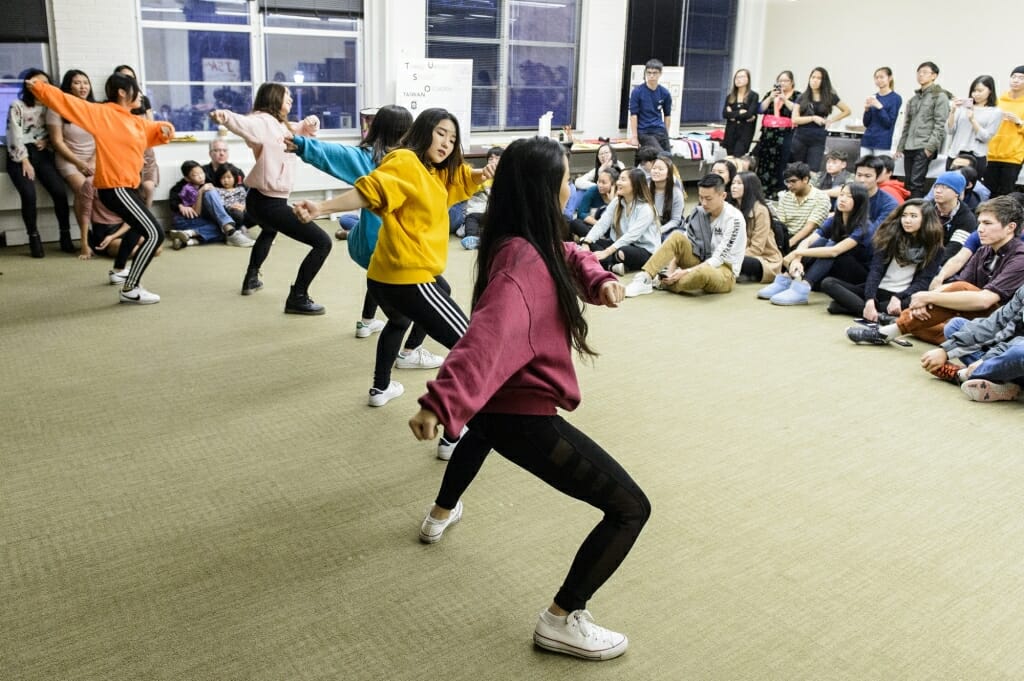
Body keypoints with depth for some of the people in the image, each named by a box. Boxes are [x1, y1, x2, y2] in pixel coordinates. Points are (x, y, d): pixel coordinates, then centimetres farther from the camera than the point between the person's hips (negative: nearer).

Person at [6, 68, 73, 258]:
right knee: (29, 194, -26)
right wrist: (25, 162, -12)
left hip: (42, 154, 3)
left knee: (60, 192, -19)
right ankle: (34, 238, -13)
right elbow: (14, 136, -5)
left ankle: (65, 237, -10)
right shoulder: (17, 106, 2)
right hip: (20, 157, -3)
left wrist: (47, 140, -7)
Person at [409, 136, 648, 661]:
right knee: (631, 509, -5)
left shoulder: (524, 241, 2)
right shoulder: (522, 259, -27)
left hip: (498, 400, 10)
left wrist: (599, 281, -6)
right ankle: (562, 620, 4)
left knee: (482, 424, 47)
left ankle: (441, 514, 65)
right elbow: (488, 332, -42)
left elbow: (566, 256, 17)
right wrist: (441, 401, -55)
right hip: (524, 415, -10)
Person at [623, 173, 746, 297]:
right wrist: (671, 269, -17)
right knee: (677, 237, -17)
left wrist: (686, 272, -27)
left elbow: (718, 258, -20)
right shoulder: (698, 212, 0)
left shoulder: (734, 219, -18)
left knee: (703, 272, -41)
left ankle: (663, 283, -17)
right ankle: (644, 278, -26)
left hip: (724, 271, -6)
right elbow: (683, 246, 0)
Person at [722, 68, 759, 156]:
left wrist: (733, 114, -6)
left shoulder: (753, 96, -1)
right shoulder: (730, 96, 11)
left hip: (745, 132, -4)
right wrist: (740, 113, -10)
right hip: (731, 132, 4)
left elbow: (749, 114, -13)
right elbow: (724, 114, -1)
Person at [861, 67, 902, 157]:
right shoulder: (873, 97, 11)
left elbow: (889, 123, -9)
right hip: (867, 140, 5)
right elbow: (866, 124, 11)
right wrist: (867, 109, -6)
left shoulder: (895, 98, -3)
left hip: (883, 142, -5)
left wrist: (879, 107, -17)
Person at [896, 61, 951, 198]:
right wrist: (901, 146, 14)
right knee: (908, 183, 5)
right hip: (909, 147, 7)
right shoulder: (914, 98, 20)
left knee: (916, 183, -14)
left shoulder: (940, 96, -1)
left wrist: (931, 146, -17)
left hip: (925, 147, -7)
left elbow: (941, 124, -9)